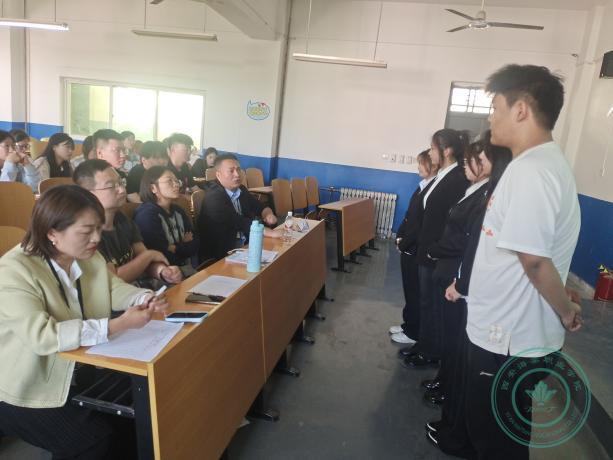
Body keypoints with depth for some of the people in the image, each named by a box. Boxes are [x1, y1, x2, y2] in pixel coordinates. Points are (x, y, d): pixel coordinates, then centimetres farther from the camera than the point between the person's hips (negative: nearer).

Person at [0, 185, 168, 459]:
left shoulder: (88, 256, -3)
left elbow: (113, 288, 6)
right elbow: (42, 336, -36)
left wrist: (144, 298, -17)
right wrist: (118, 325, -40)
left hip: (79, 373, 6)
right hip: (29, 392, -6)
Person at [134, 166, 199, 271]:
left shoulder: (178, 211, 12)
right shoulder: (146, 214, -12)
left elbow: (194, 245, 8)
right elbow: (164, 255, -18)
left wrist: (174, 248, -6)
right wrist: (184, 246, -3)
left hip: (186, 268, 7)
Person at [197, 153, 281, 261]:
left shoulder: (241, 190, 7)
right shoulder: (214, 197, -16)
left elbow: (261, 207, 16)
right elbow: (239, 222, -25)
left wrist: (268, 215, -8)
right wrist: (270, 232, -30)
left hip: (245, 245, 8)